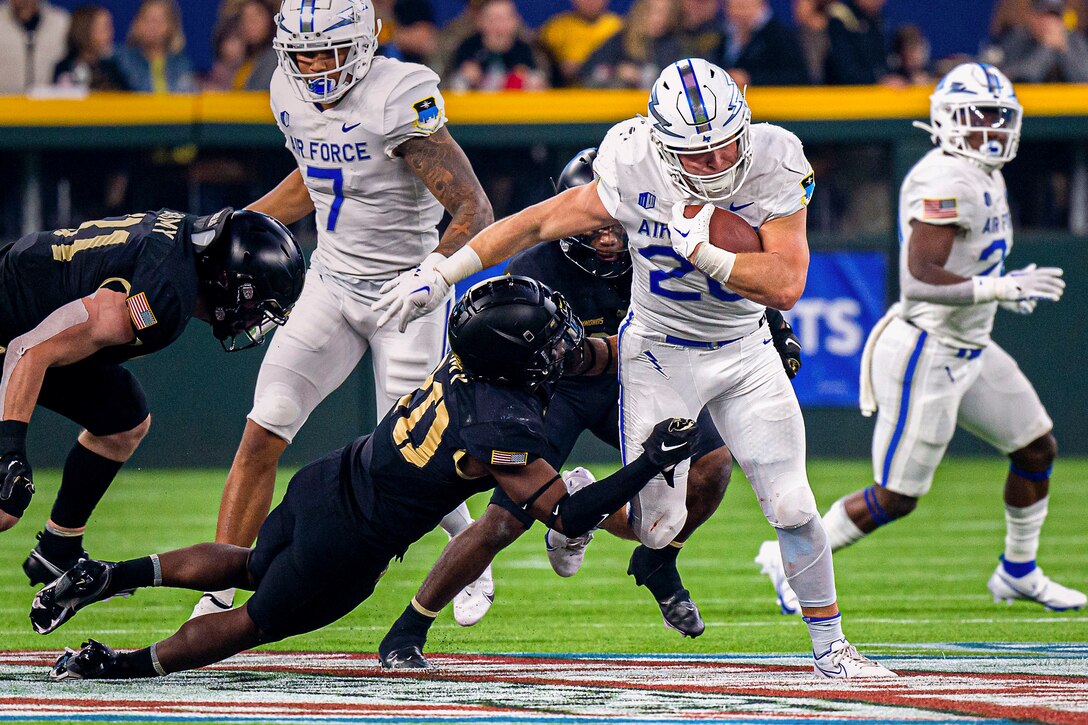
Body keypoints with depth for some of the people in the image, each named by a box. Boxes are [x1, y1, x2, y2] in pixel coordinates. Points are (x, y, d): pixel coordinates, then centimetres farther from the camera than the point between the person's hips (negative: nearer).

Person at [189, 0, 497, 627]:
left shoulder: (399, 100, -24)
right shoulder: (293, 95, -2)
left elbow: (475, 210, -25)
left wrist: (431, 274, -40)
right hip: (332, 286, 6)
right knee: (263, 434, -6)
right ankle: (217, 597, -2)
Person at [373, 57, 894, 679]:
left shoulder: (774, 163, -21)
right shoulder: (635, 173, -23)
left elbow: (787, 286, -26)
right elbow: (541, 223, -12)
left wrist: (699, 251, -32)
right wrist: (443, 273, -11)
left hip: (746, 353, 1)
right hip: (661, 352, -1)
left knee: (793, 508, -4)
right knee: (658, 526, -4)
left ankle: (830, 647, 16)